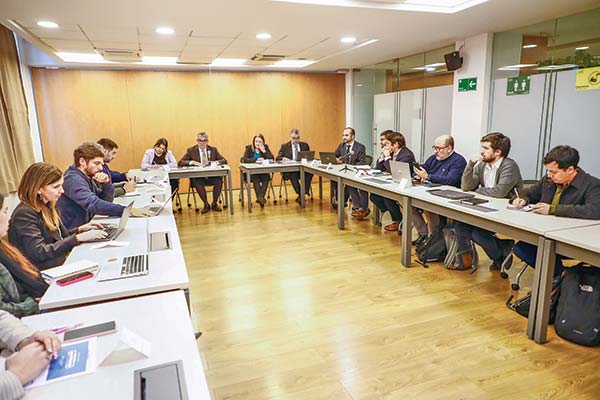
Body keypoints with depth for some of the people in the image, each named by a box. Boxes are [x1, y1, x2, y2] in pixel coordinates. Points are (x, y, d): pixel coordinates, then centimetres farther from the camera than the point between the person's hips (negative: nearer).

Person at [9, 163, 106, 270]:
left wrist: (79, 230, 3)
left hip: (63, 262, 8)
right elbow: (39, 254, -23)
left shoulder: (48, 206, 11)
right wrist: (78, 238, -24)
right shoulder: (24, 215, -16)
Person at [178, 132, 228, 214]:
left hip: (212, 176, 2)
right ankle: (206, 205, -13)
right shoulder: (191, 150, 7)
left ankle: (214, 204, -8)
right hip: (198, 177, -1)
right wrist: (192, 162, -16)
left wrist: (216, 162, -13)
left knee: (219, 181, -29)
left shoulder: (213, 149, 13)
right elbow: (180, 162, 0)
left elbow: (224, 161, 8)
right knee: (197, 183, -34)